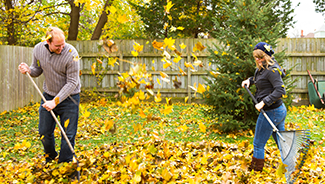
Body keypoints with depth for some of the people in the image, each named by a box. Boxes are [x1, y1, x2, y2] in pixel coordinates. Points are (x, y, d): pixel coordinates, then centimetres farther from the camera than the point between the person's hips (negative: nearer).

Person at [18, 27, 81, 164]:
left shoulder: (71, 53, -23)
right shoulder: (38, 49, -8)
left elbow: (72, 83, -20)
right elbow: (37, 70, 8)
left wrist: (55, 101, -25)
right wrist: (28, 70, -16)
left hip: (68, 98, -4)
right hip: (48, 95, 4)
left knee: (68, 134, 1)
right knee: (44, 132, 11)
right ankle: (50, 159, 37)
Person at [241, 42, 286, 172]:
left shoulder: (272, 70, -19)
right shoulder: (262, 68, 10)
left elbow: (280, 90, -26)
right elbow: (258, 79, 31)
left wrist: (263, 102, -28)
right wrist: (249, 80, 12)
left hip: (271, 112, -10)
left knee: (258, 144, 4)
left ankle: (255, 172, 16)